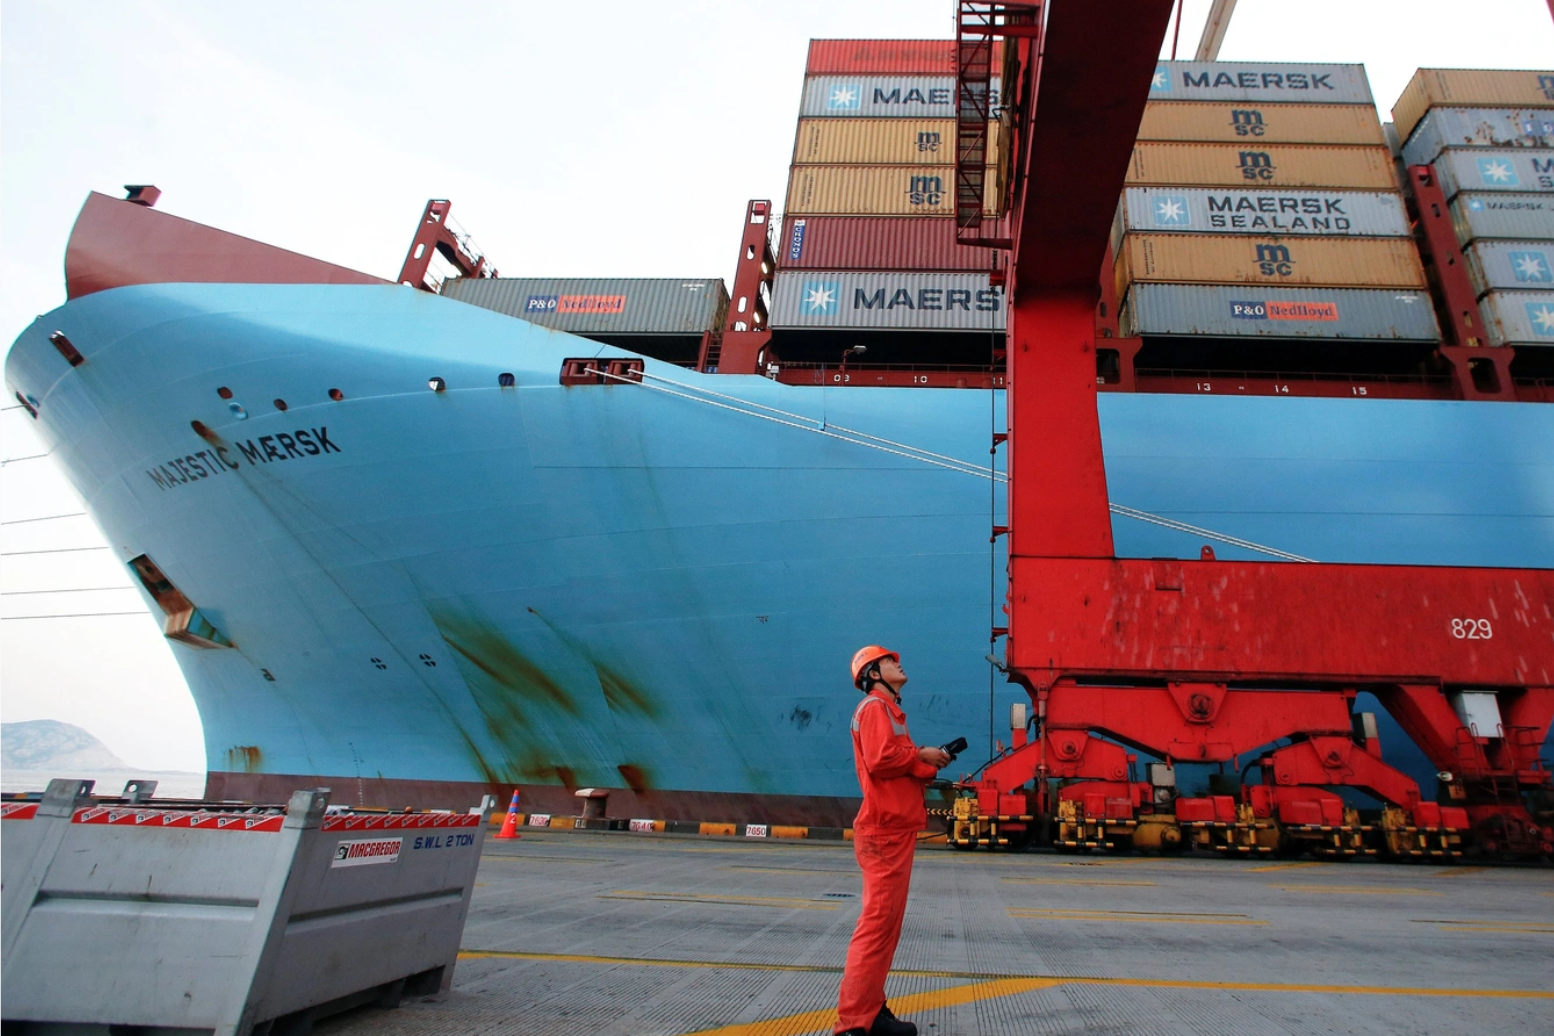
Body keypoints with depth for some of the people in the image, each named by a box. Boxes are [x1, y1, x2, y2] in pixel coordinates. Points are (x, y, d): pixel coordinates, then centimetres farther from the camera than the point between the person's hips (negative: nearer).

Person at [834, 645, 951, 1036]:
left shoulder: (888, 710, 22)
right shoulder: (876, 707, -9)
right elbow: (880, 759, -25)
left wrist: (931, 766, 4)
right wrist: (920, 754, -11)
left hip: (895, 830, 11)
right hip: (885, 831, -11)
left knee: (885, 922, 14)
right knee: (878, 922, -10)